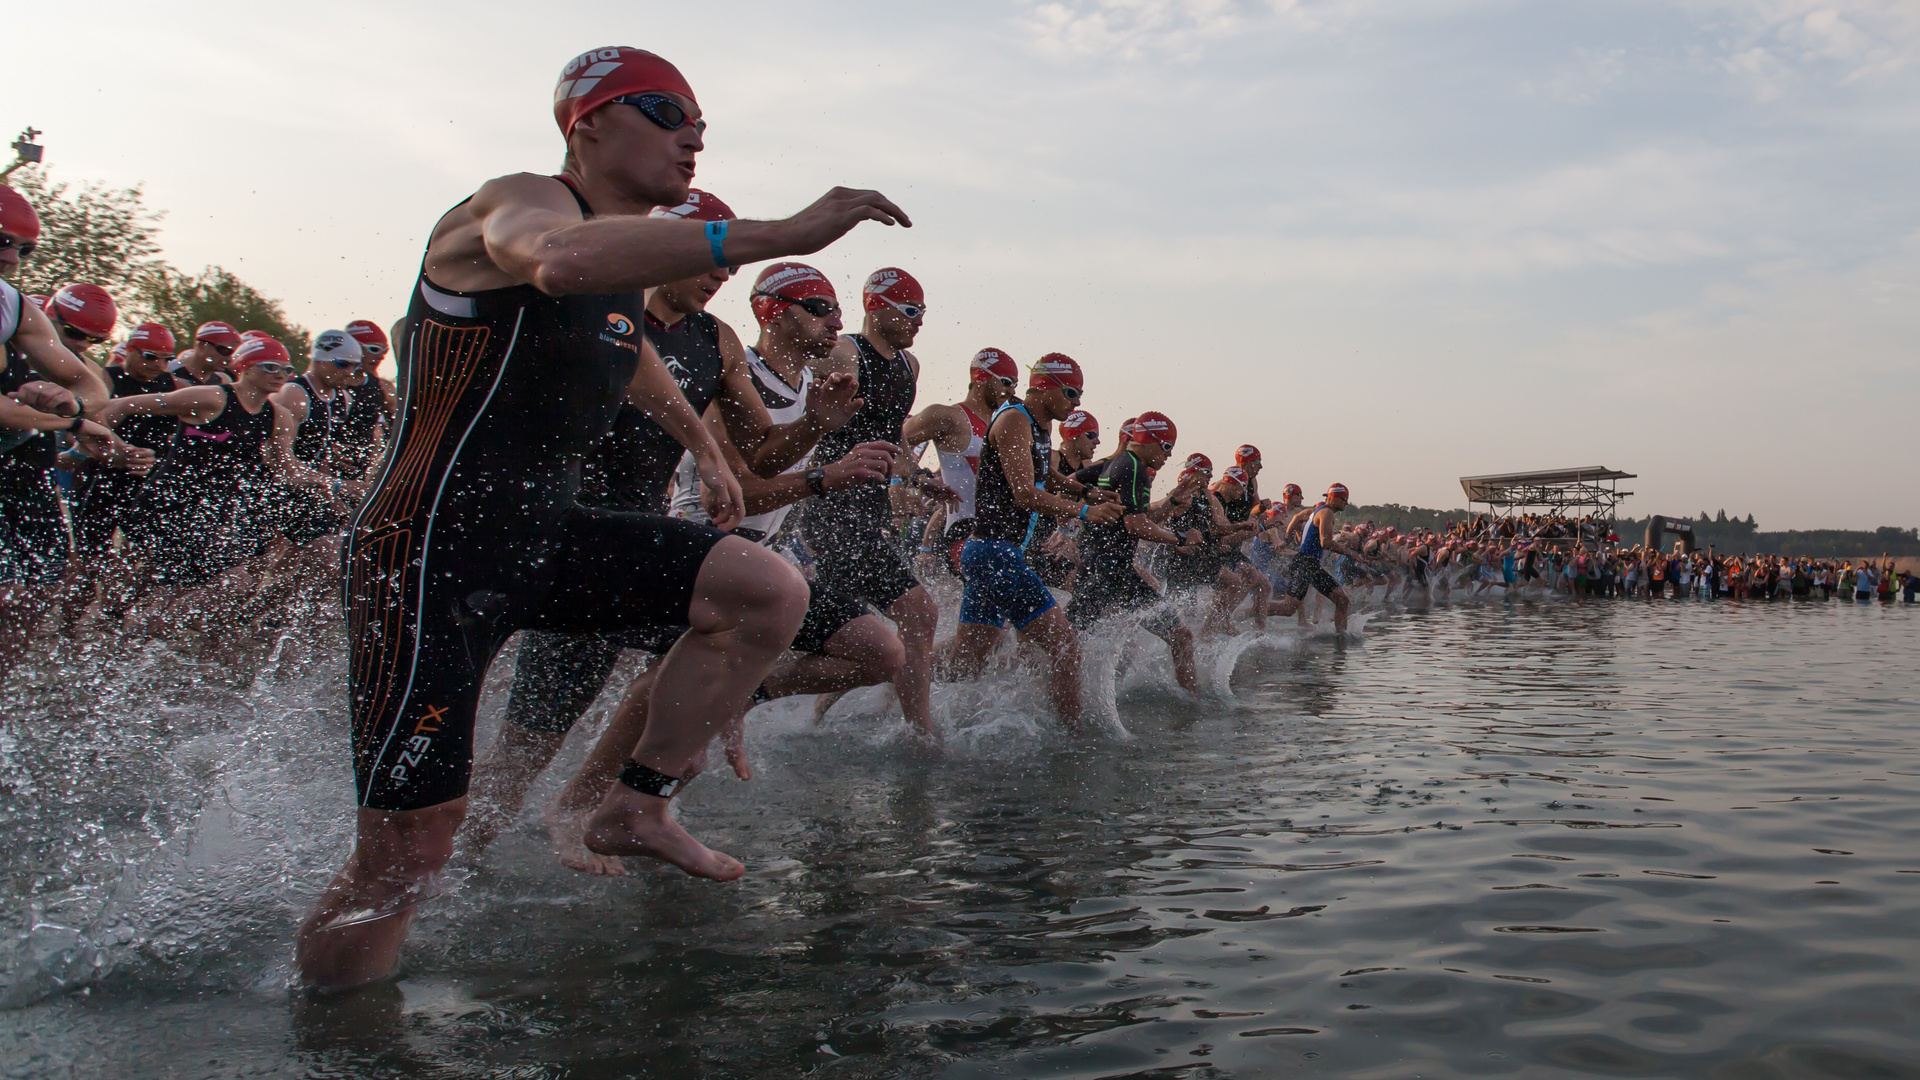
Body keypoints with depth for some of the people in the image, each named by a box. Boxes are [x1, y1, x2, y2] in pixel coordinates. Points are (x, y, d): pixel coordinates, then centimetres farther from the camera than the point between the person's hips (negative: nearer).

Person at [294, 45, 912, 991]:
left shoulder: (630, 265, 14)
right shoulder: (518, 203, -14)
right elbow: (564, 260, -42)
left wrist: (703, 445, 44)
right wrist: (778, 235, -45)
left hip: (544, 536, 8)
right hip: (430, 552, -8)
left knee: (769, 592, -4)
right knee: (403, 854, -7)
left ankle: (637, 805, 8)